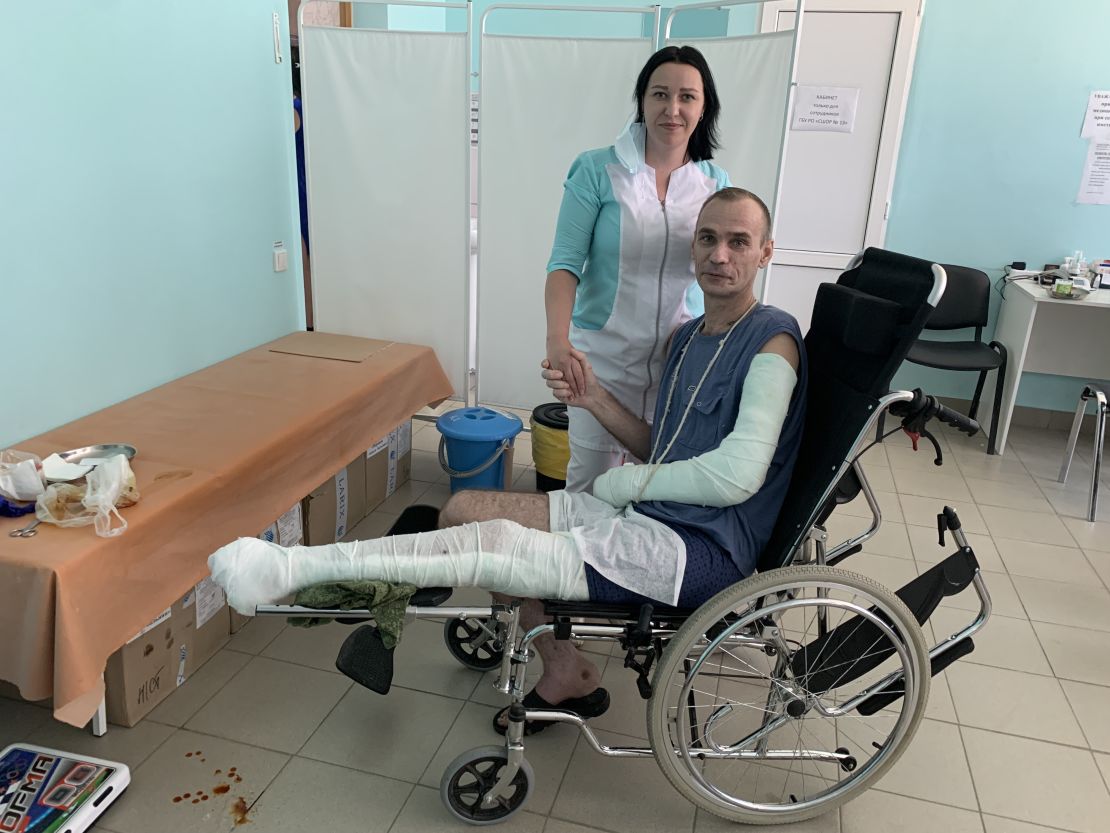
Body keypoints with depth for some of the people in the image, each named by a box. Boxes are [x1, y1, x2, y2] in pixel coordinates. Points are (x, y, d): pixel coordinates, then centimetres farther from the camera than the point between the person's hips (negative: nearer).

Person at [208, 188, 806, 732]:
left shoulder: (771, 340, -12)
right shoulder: (688, 337, 15)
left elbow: (736, 475, -22)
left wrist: (623, 481, -10)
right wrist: (594, 399, -1)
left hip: (701, 548, -9)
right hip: (643, 513, 9)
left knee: (495, 541, -24)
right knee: (463, 510, 5)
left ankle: (292, 567, -12)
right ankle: (565, 675, 12)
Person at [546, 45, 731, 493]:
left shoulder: (715, 182, 4)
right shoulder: (597, 171, -7)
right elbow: (565, 262, -11)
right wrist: (557, 339, -25)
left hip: (683, 358, 3)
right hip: (604, 354, -2)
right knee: (590, 480, 6)